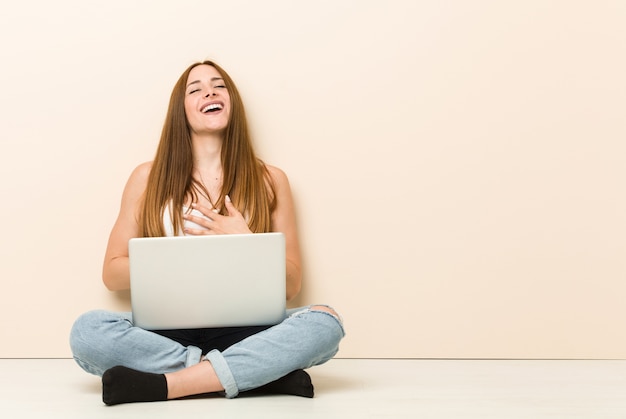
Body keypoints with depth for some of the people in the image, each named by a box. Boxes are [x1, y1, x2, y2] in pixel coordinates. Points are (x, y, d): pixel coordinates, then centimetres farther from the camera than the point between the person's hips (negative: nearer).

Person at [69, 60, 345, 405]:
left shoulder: (270, 180, 9)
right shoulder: (149, 178, 8)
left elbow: (291, 285, 8)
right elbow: (112, 273, 7)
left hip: (242, 331, 0)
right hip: (168, 330, 0)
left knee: (325, 322, -28)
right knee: (88, 331, -30)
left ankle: (158, 385, -27)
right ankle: (259, 373, -26)